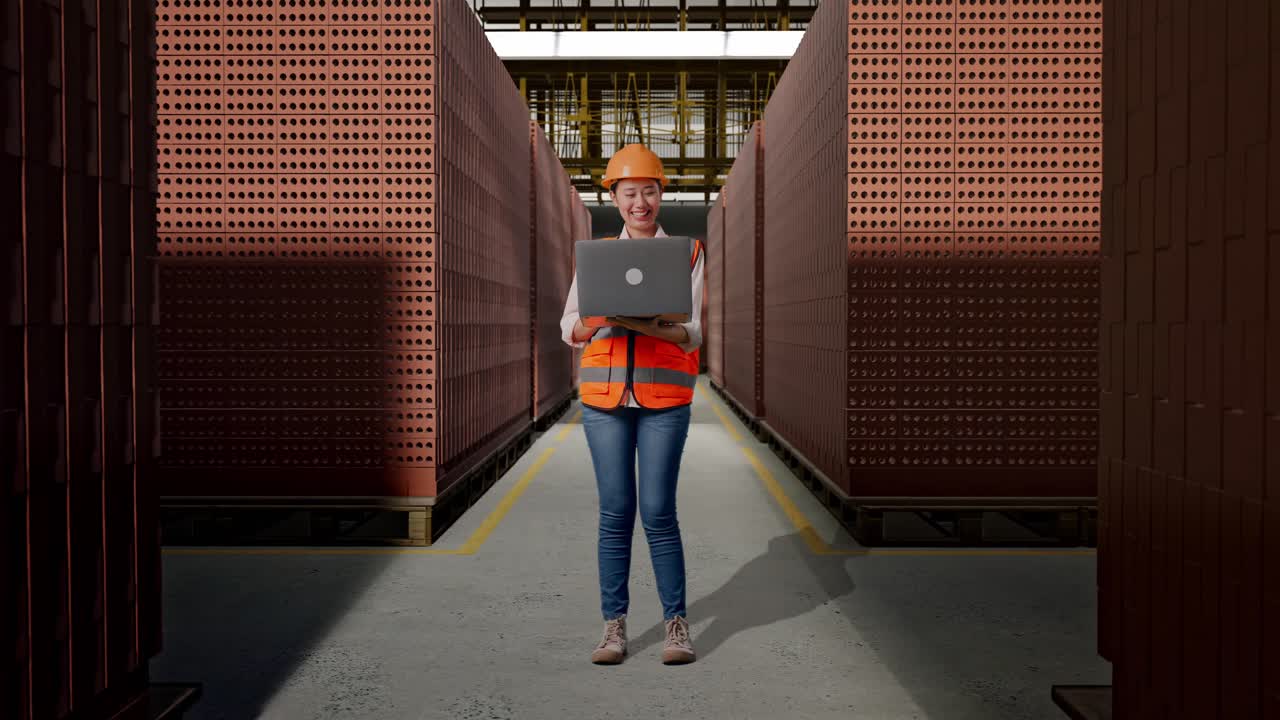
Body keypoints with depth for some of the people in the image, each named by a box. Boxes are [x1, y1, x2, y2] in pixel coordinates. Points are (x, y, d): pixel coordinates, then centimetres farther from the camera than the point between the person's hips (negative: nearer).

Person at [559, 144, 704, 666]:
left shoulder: (688, 252, 5)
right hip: (605, 396, 2)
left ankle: (676, 624, 11)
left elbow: (692, 333, -2)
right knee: (615, 512, 2)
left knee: (658, 512, -3)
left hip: (664, 397, -2)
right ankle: (614, 626, 12)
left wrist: (646, 325, -21)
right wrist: (599, 319, -17)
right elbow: (570, 329, 5)